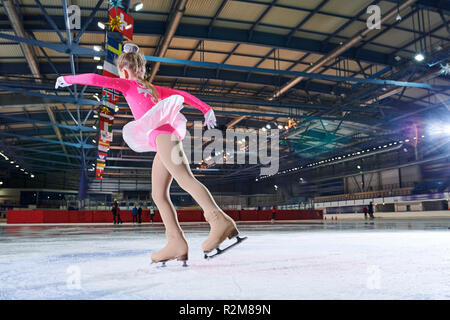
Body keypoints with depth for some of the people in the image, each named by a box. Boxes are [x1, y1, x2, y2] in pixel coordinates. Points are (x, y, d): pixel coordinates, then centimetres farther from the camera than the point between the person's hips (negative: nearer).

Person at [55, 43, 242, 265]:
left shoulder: (128, 84, 14)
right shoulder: (152, 88, 33)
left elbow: (95, 79, 9)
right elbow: (182, 94, 33)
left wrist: (68, 79, 26)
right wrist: (206, 109, 36)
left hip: (160, 132, -8)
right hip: (165, 136, 8)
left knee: (185, 180, -23)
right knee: (158, 195, 3)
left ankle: (221, 221, -34)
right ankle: (176, 243, -4)